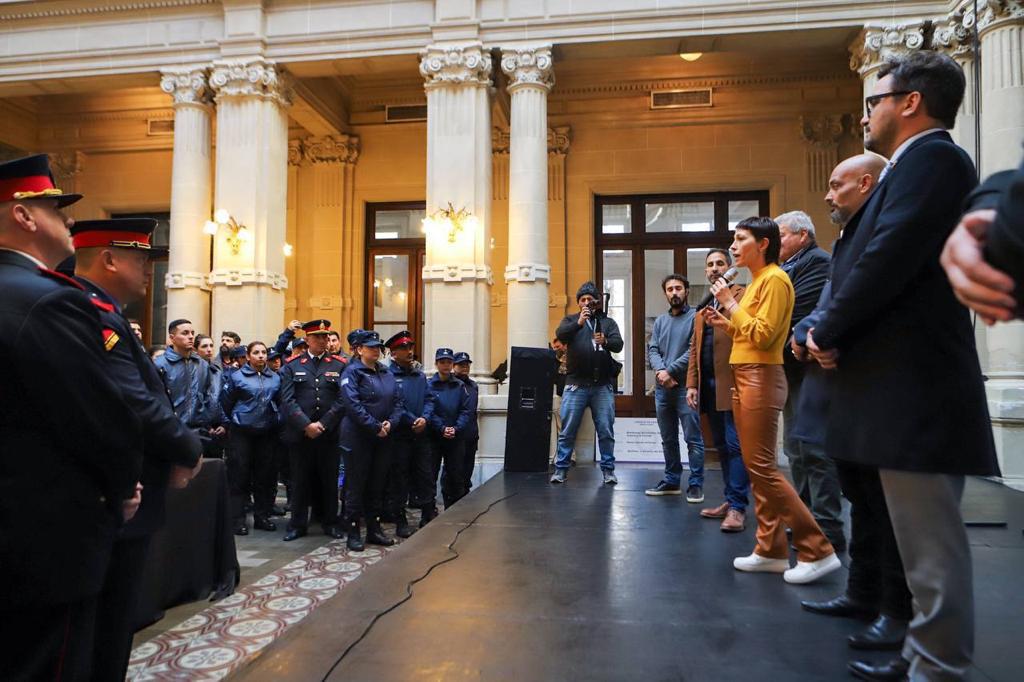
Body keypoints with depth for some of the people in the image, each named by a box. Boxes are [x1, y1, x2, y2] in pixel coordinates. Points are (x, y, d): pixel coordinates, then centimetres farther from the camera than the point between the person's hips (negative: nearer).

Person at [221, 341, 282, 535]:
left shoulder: (275, 378, 8)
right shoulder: (236, 376, -2)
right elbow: (226, 402, 1)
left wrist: (275, 420, 10)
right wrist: (233, 420, 7)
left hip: (267, 432, 3)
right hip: (242, 432, -3)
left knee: (265, 475, 8)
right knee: (240, 475, 0)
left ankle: (262, 516, 19)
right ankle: (238, 519, 8)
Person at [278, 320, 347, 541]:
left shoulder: (338, 366, 5)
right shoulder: (292, 366, 5)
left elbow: (342, 400, -2)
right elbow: (287, 400, -4)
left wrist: (322, 425, -10)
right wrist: (306, 425, -13)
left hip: (329, 435, 1)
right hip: (299, 434, 0)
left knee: (330, 480, 8)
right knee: (300, 481, 8)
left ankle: (330, 523, 21)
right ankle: (297, 524, 21)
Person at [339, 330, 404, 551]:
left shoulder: (386, 373, 12)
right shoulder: (352, 372, -7)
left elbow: (398, 401, 9)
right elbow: (353, 404, -17)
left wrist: (390, 422, -9)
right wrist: (375, 427, -19)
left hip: (383, 437, 6)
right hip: (358, 438, -6)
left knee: (377, 484, 13)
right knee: (356, 484, 3)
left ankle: (374, 528, 25)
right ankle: (353, 533, 14)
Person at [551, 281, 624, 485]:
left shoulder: (607, 322, 14)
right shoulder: (571, 320, 12)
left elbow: (618, 344, -2)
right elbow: (560, 334, -9)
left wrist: (605, 341, -24)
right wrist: (579, 323, -26)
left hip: (603, 385, 1)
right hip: (576, 384, -1)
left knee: (606, 431, 4)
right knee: (567, 430, 1)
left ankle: (608, 469, 15)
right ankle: (561, 469, 9)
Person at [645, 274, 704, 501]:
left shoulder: (695, 317, -2)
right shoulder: (660, 321, 16)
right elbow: (652, 351, 6)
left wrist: (670, 371, -14)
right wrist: (660, 371, -13)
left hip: (686, 386, -6)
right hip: (662, 388, 6)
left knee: (693, 439, -3)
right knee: (668, 439, 13)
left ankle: (696, 484, 5)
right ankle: (671, 481, 23)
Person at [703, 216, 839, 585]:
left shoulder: (774, 279, -10)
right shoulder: (757, 281, 19)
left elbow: (763, 334, -18)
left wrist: (731, 304, -11)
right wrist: (725, 322, 8)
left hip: (760, 377, -10)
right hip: (744, 377, 10)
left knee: (762, 467, -9)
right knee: (756, 467, 9)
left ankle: (817, 550, 0)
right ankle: (772, 550, 16)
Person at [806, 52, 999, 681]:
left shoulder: (930, 157, -8)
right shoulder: (919, 164, 22)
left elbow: (888, 258, -20)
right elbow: (870, 259, 17)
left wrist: (827, 333, -8)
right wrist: (835, 334, 3)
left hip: (915, 389, -11)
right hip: (908, 387, 11)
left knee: (931, 546, -2)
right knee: (924, 540, 18)